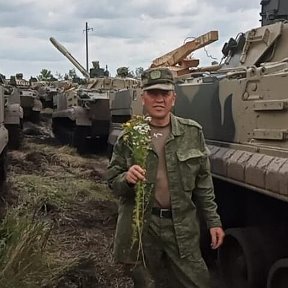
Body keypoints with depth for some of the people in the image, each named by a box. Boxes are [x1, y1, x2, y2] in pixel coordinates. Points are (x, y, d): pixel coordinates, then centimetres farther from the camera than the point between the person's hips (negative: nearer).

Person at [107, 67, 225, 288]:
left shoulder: (193, 133, 0)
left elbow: (203, 182, 6)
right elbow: (113, 182, 0)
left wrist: (213, 221, 6)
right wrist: (127, 178, -22)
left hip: (182, 226, 1)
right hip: (140, 226, -1)